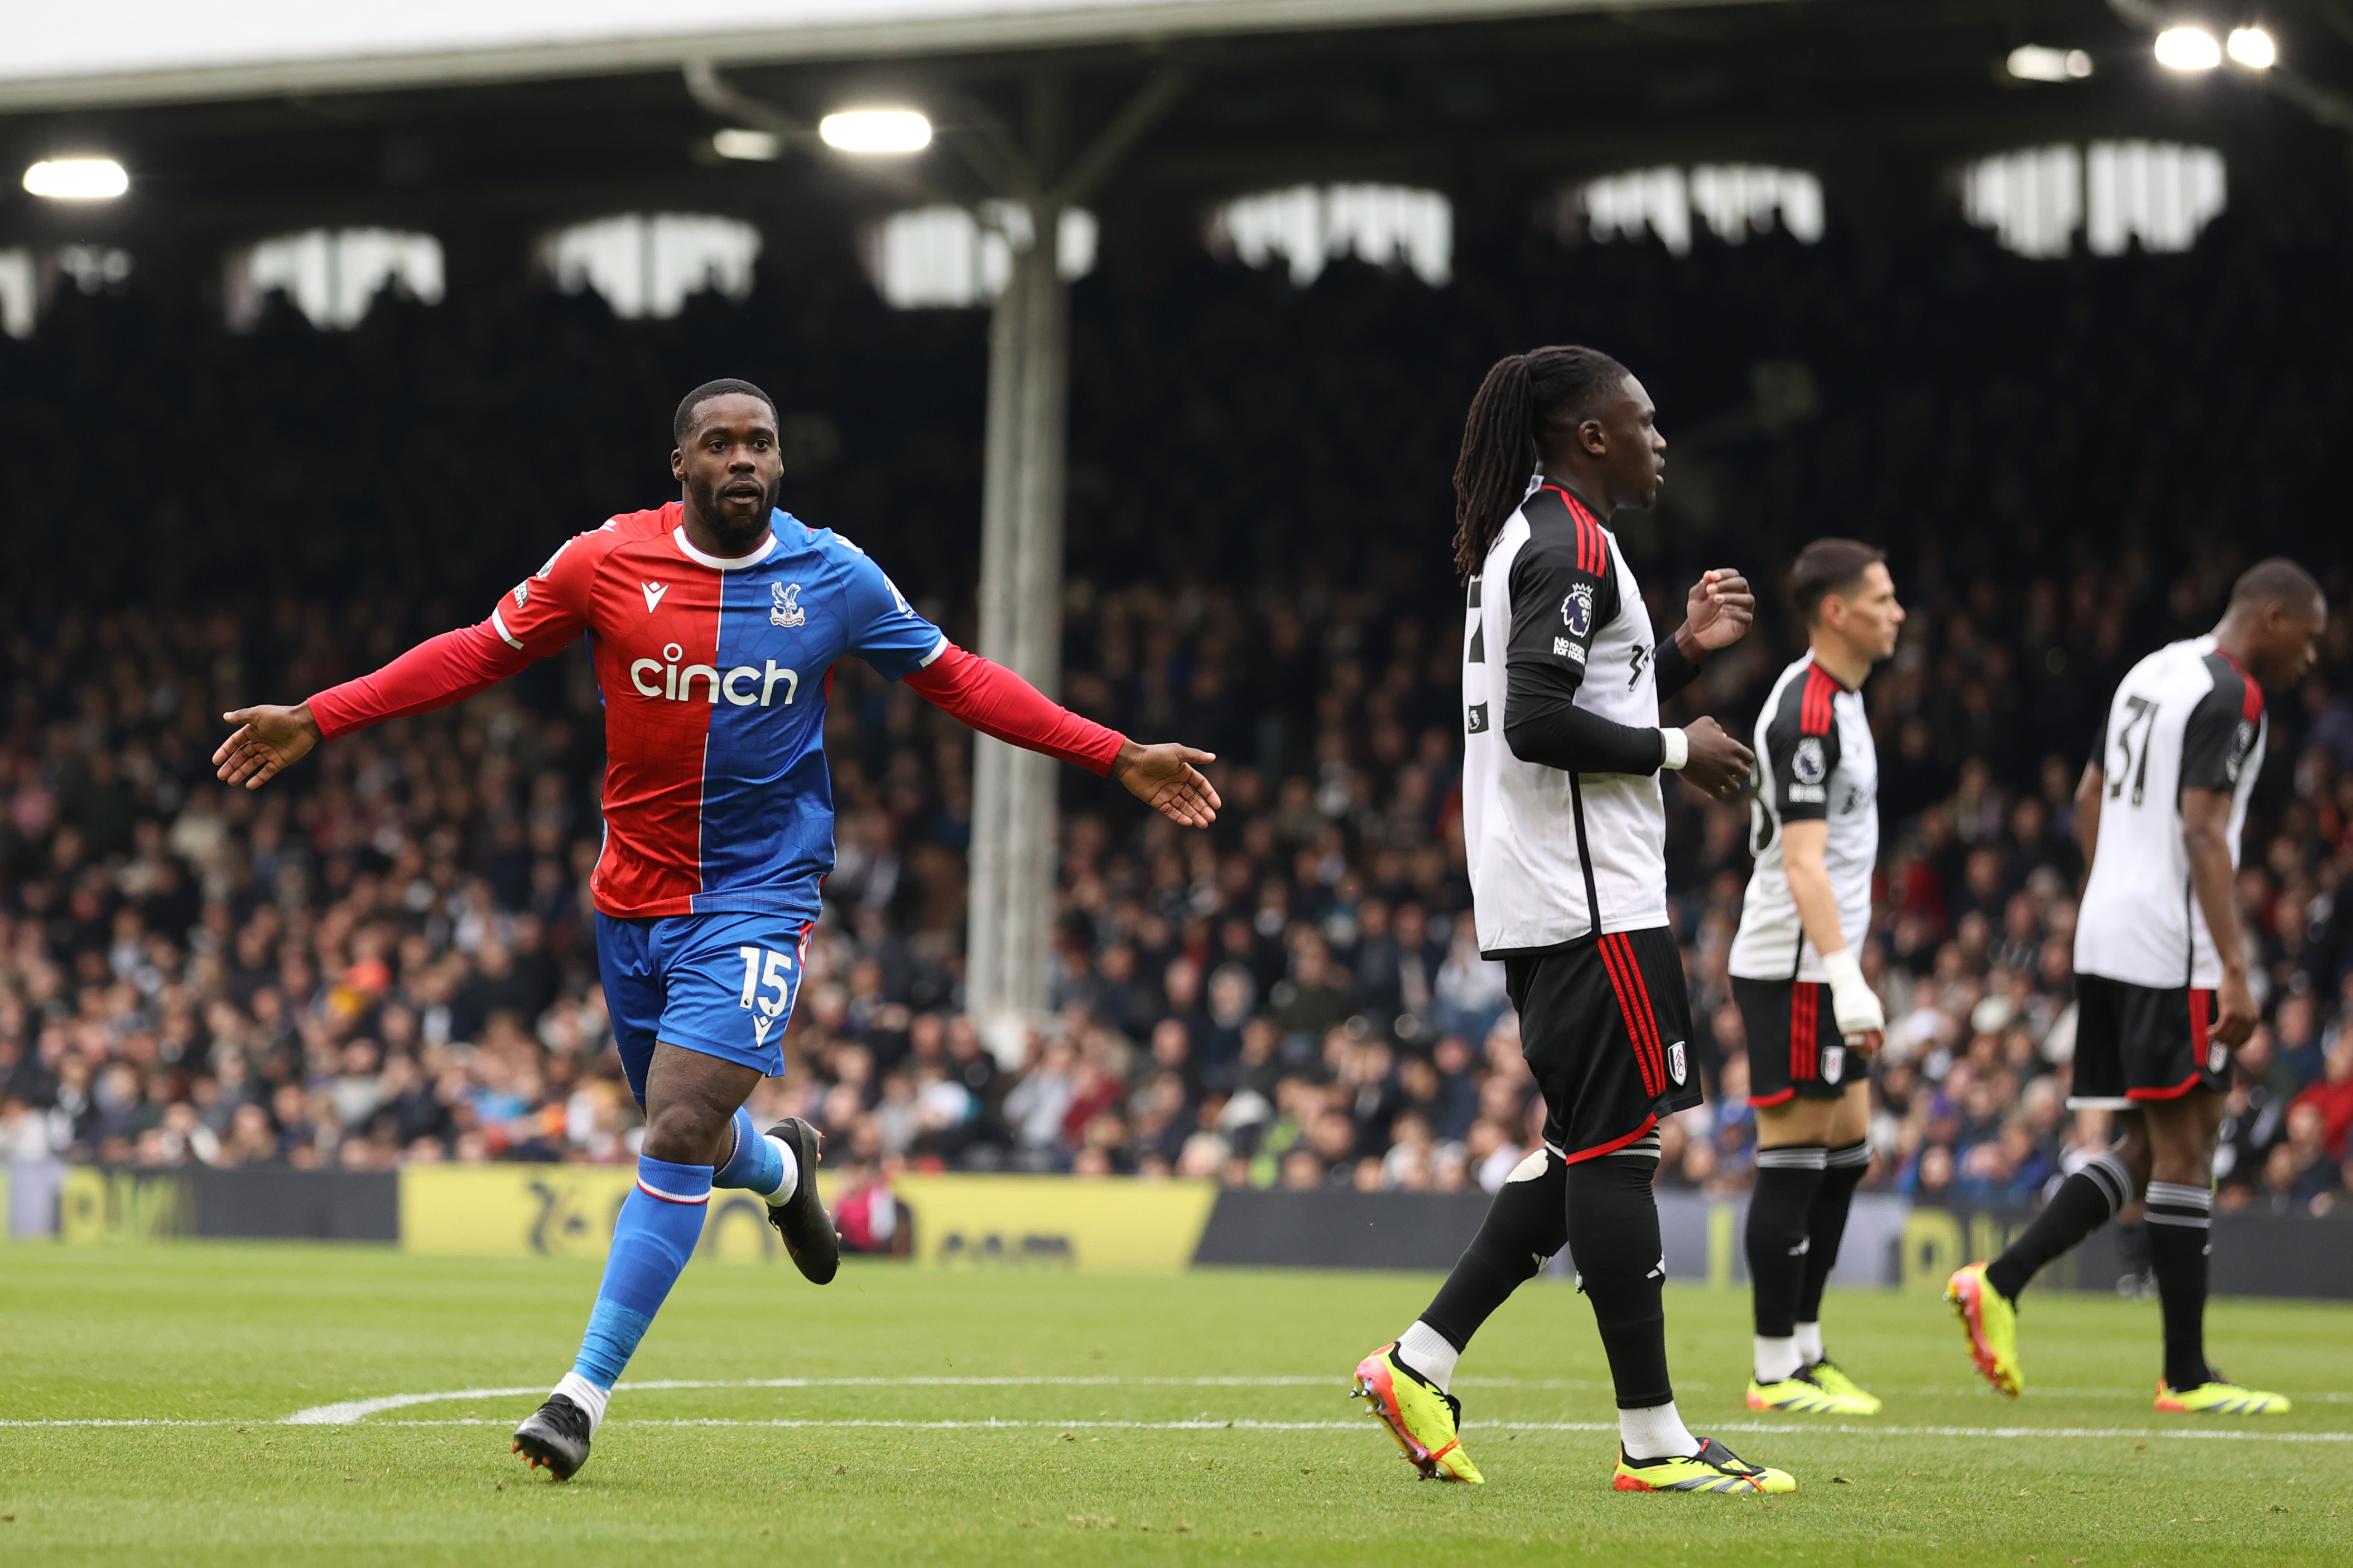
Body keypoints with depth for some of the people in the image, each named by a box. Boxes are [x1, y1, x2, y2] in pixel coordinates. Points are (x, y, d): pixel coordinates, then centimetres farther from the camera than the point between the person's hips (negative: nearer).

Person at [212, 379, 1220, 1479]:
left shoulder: (833, 577, -3)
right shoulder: (606, 561, -5)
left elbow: (955, 678, 9)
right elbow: (480, 652, 5)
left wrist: (1117, 758, 6)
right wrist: (315, 721, 0)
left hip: (757, 897, -2)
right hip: (632, 892, 2)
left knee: (679, 1132, -17)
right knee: (684, 1135, 15)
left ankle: (587, 1390, -11)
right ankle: (782, 1170, 54)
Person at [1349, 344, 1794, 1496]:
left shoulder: (1524, 539, 19)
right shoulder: (1572, 546, -13)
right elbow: (1538, 721, -23)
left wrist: (1685, 649, 20)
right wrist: (1677, 750, -14)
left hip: (1535, 906, 11)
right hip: (1589, 896, -11)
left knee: (1586, 1149, 13)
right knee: (1615, 1146, -7)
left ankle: (1420, 1366, 10)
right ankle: (1652, 1441, -5)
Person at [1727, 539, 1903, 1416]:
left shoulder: (1837, 700, 16)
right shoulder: (1807, 712, -16)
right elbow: (1802, 860, -23)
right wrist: (1844, 975, -30)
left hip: (1819, 971, 10)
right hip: (1793, 970, -10)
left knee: (1846, 1154, 13)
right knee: (1794, 1163, -6)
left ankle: (1805, 1352, 19)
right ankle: (1777, 1371, -2)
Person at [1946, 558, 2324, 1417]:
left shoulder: (2152, 672, 17)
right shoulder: (2230, 695, -12)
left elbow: (2088, 801, 24)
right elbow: (2202, 830, -21)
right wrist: (2235, 972, -23)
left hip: (2106, 938, 9)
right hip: (2173, 951, -9)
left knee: (2150, 1145, 13)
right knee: (2182, 1149, -4)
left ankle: (2000, 1282, 3)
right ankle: (2186, 1375, 0)